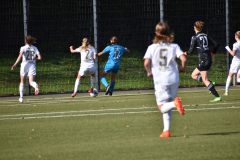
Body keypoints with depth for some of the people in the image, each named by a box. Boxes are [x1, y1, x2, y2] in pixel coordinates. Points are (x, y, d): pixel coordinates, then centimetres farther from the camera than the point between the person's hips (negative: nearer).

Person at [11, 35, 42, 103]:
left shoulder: (23, 48, -1)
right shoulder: (35, 48, 7)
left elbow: (20, 56, -16)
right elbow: (39, 57, -1)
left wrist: (15, 64, -19)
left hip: (24, 64, -1)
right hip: (32, 65, 1)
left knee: (22, 82, 14)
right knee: (31, 81, -6)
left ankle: (21, 98, 13)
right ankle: (36, 86, -43)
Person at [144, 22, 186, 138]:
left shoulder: (152, 47, -1)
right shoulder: (174, 46, 1)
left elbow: (146, 63, -13)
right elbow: (183, 59, -11)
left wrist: (149, 72, 7)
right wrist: (182, 68, 9)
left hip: (160, 80, -2)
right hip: (173, 79, 3)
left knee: (162, 107, 2)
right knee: (167, 107, 17)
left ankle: (175, 103, -30)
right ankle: (166, 130, 9)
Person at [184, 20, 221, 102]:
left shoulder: (195, 37, -8)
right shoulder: (206, 36, 10)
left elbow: (191, 50, -9)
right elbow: (215, 44, 8)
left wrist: (186, 53, 14)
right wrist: (212, 52, 27)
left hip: (203, 60, -8)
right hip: (209, 59, 8)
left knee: (205, 80, -3)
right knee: (194, 75, 20)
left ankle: (217, 96, -10)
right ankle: (210, 84, 5)